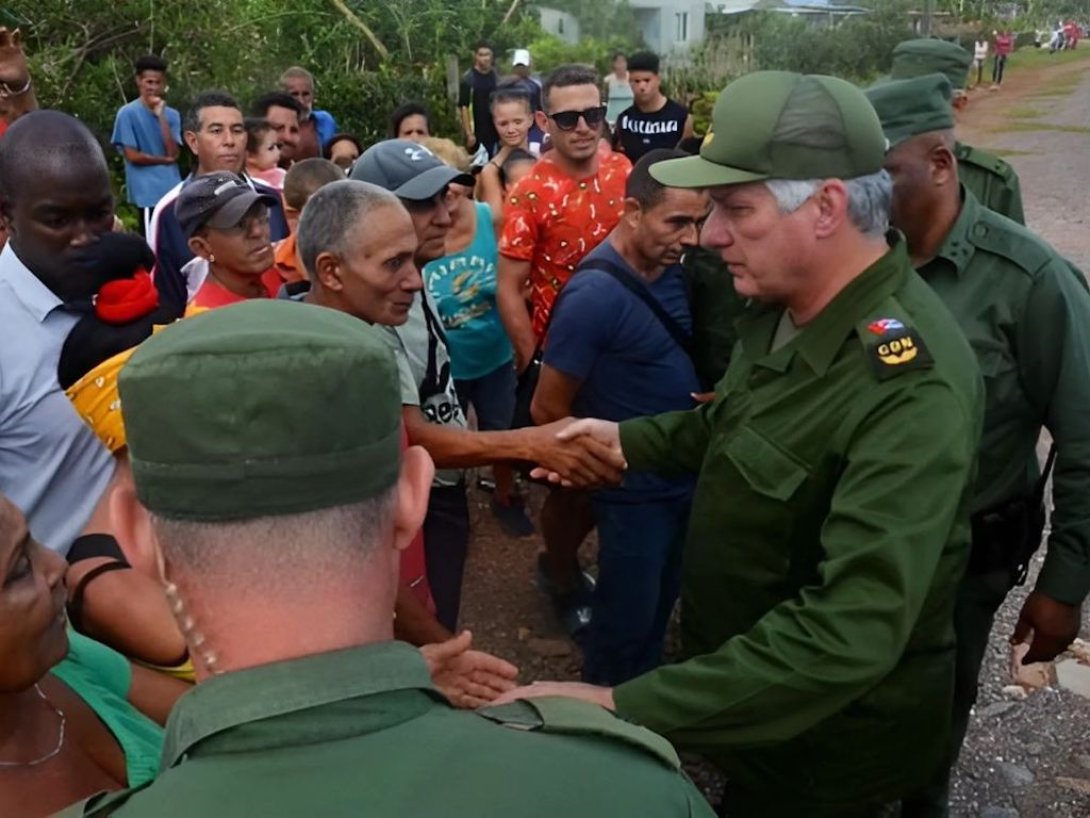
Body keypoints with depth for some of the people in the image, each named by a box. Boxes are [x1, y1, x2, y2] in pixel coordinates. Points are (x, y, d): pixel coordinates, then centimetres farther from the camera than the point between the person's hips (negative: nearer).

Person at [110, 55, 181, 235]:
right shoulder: (128, 113, -4)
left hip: (173, 191, 5)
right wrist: (165, 160, -1)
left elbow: (173, 153, -4)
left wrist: (161, 116, -7)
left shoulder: (172, 115, 9)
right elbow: (133, 156, -9)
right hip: (148, 192, -5)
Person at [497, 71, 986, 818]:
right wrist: (627, 438, -1)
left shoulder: (912, 386, -35)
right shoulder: (787, 308, -6)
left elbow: (852, 629, -41)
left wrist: (627, 710, -43)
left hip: (832, 733, -7)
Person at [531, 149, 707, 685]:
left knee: (659, 607, 24)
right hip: (636, 490, -7)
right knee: (626, 621, 11)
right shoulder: (595, 294, -25)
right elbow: (548, 410, -19)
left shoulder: (670, 271, -3)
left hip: (683, 477, 7)